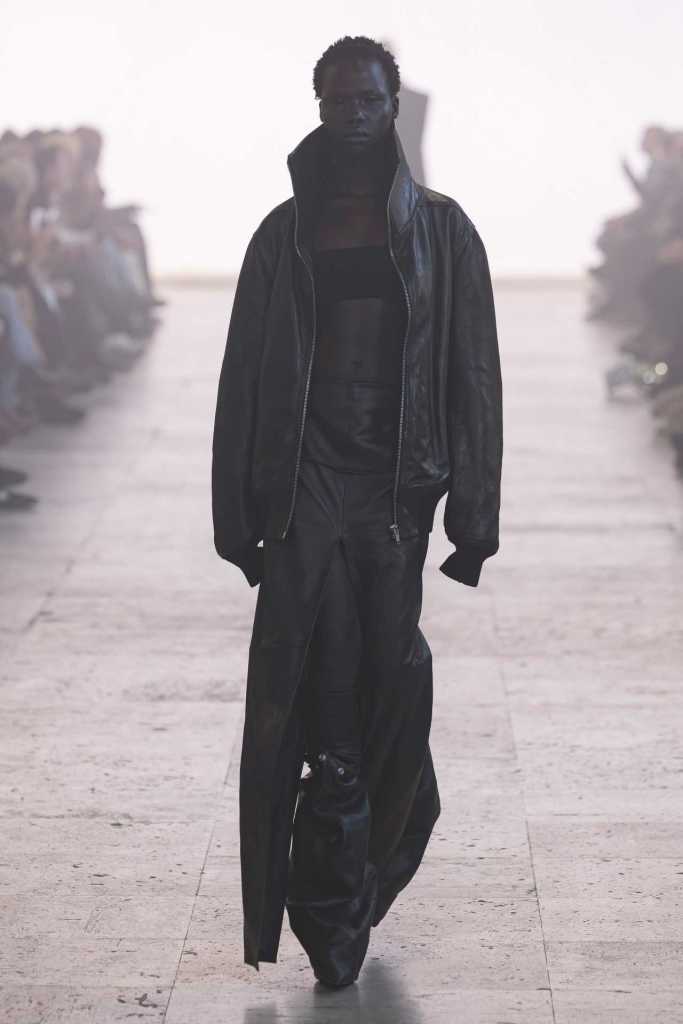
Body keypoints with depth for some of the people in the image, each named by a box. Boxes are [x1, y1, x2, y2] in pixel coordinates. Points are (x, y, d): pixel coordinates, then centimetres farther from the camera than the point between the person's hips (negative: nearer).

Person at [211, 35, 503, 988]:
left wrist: (474, 511, 0)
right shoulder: (284, 236, 12)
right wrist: (237, 514, 7)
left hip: (400, 480, 0)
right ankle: (340, 907, -7)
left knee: (390, 677, -3)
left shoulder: (441, 230, 10)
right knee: (318, 678, -11)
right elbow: (243, 378, 13)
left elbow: (475, 373, 7)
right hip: (305, 476, 0)